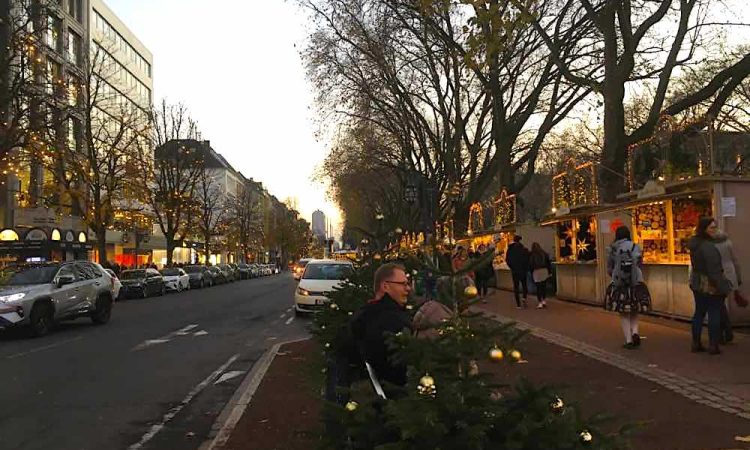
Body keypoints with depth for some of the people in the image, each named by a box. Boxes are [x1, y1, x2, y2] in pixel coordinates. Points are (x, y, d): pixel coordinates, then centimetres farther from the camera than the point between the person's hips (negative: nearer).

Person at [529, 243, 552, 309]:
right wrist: (550, 272, 11)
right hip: (544, 270, 3)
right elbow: (548, 262, 7)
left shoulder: (532, 255, -4)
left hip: (536, 271, -3)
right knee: (544, 286, 13)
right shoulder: (544, 253, 6)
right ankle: (544, 301, 12)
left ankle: (540, 302, 1)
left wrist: (531, 272, 5)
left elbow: (530, 264, -4)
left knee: (538, 287, 1)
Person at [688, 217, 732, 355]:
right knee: (714, 314, 2)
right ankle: (713, 346, 5)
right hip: (711, 285, -8)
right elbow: (714, 270, -23)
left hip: (697, 283, 8)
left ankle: (696, 343, 20)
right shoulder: (708, 247, -23)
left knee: (699, 312, 15)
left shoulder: (695, 244, 5)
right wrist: (723, 288, -18)